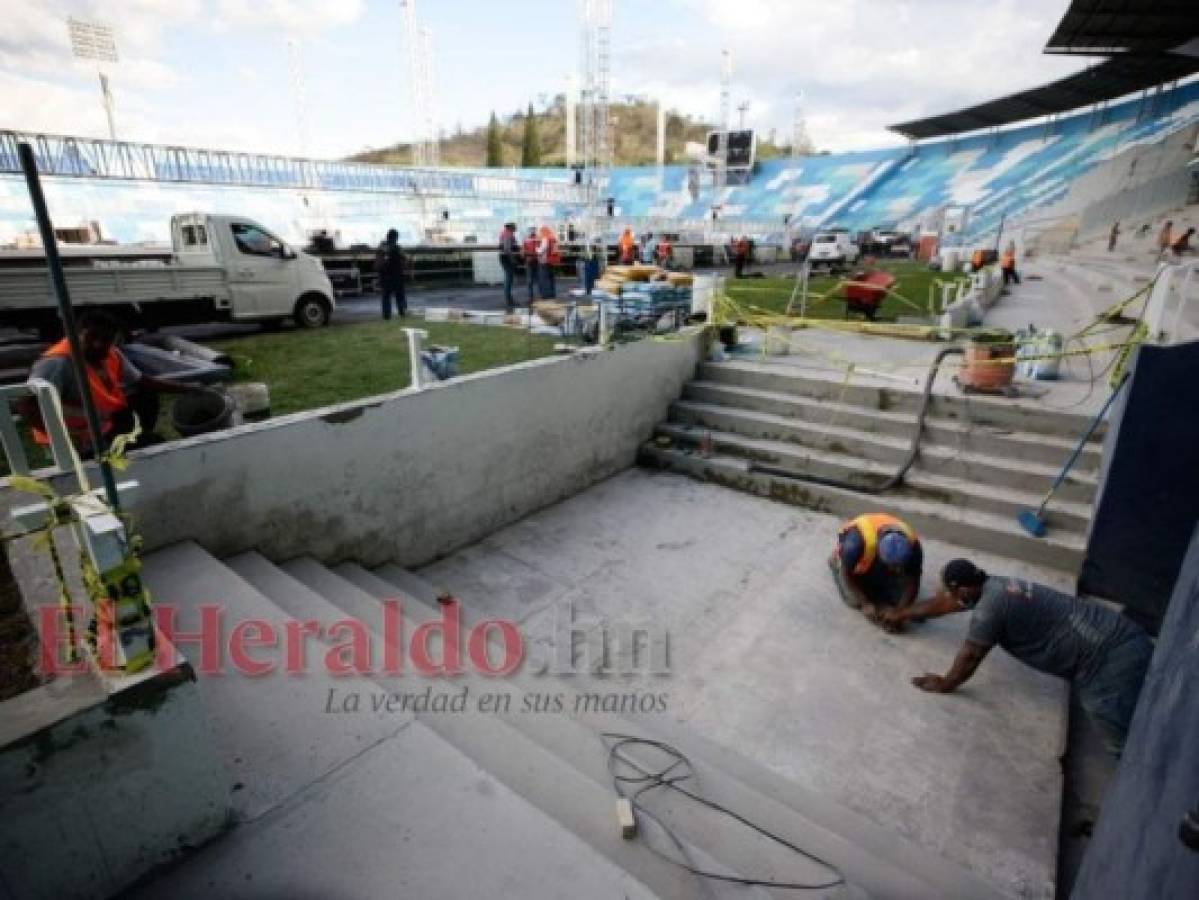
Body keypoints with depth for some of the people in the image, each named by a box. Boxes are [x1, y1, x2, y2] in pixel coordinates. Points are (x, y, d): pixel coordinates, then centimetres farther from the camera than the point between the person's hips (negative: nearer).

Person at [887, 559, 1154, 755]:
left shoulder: (990, 605, -23)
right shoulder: (989, 586, 4)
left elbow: (970, 656, -12)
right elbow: (942, 602, 20)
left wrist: (945, 685, 3)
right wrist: (902, 614, 30)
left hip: (1113, 654, -9)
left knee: (1126, 740, -19)